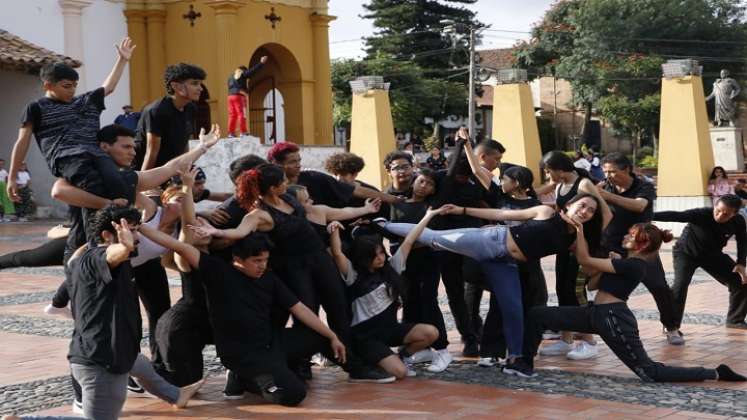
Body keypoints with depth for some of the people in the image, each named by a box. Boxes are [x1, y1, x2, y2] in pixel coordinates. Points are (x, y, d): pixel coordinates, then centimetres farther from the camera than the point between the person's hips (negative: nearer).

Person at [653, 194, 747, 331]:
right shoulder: (702, 214, -37)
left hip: (712, 255, 5)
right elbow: (674, 216, -47)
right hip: (686, 253, -5)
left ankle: (735, 319, 22)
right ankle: (671, 325, -16)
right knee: (680, 284, -27)